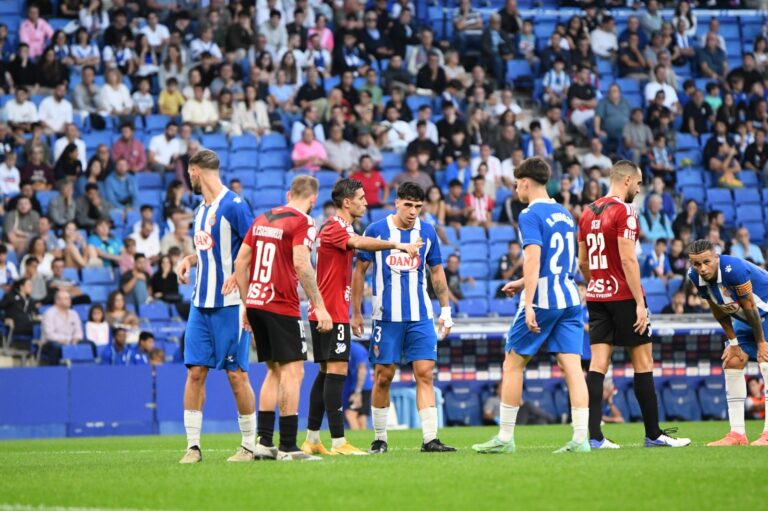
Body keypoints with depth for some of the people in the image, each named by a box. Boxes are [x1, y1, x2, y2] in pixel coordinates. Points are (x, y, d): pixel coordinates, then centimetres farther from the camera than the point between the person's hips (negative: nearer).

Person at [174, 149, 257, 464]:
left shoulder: (233, 206, -11)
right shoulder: (202, 210, 14)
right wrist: (190, 259, 7)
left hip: (230, 305, -7)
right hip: (201, 304, 8)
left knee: (236, 374, -2)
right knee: (195, 370, 2)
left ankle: (249, 445, 8)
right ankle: (193, 445, 5)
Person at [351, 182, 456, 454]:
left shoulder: (427, 232, 5)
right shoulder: (376, 230, -3)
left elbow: (437, 273, 15)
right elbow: (359, 271, 4)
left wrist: (445, 311, 11)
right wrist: (356, 313, 3)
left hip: (420, 317, 2)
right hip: (386, 317, -2)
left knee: (425, 373, -6)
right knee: (383, 377, 1)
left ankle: (430, 439, -8)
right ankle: (380, 438, 14)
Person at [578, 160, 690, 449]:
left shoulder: (587, 213, 11)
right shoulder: (624, 212, -12)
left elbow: (582, 262, 16)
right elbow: (628, 259, -18)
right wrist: (640, 302, -17)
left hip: (596, 296, 7)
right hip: (623, 296, -7)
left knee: (598, 363, 1)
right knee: (643, 363, 3)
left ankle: (594, 436, -7)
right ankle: (653, 434, 8)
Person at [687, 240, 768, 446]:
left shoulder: (733, 269, -35)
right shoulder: (694, 276, -13)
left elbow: (750, 308, -25)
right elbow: (718, 310, 1)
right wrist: (733, 341, 2)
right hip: (744, 319, 8)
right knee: (732, 363, 1)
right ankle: (737, 434, 4)